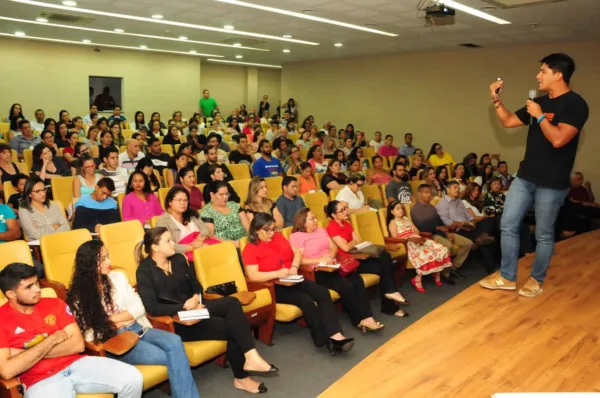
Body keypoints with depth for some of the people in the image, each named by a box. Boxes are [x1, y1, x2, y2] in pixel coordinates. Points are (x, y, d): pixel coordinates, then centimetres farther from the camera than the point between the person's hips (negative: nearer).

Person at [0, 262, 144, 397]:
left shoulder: (55, 304, 10)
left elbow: (78, 344, 1)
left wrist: (28, 354, -8)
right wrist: (53, 339, -8)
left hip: (76, 365, 5)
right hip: (42, 380, -5)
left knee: (133, 379, -14)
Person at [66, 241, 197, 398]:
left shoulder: (118, 277, 7)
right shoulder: (78, 297, -3)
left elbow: (138, 307, 2)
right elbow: (88, 334, -10)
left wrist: (110, 318, -9)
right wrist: (114, 325, -5)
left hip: (136, 329, 4)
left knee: (174, 342, -26)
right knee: (170, 356, -25)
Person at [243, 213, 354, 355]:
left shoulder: (278, 237, 10)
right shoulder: (250, 249, -9)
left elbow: (297, 252, 10)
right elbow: (252, 276, -19)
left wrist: (294, 267, -10)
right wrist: (277, 274, -29)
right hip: (274, 287, -6)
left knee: (323, 293, -17)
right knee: (306, 300, -28)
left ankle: (335, 335, -26)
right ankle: (325, 341, -18)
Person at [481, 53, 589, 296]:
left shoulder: (575, 104, -13)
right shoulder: (539, 102, 10)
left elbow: (558, 139, -25)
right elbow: (508, 122, 17)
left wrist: (539, 116, -15)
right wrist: (497, 99, 5)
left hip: (551, 183, -7)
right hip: (525, 177, 7)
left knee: (543, 235, 6)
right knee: (508, 225, 8)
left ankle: (536, 281, 24)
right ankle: (507, 277, 19)